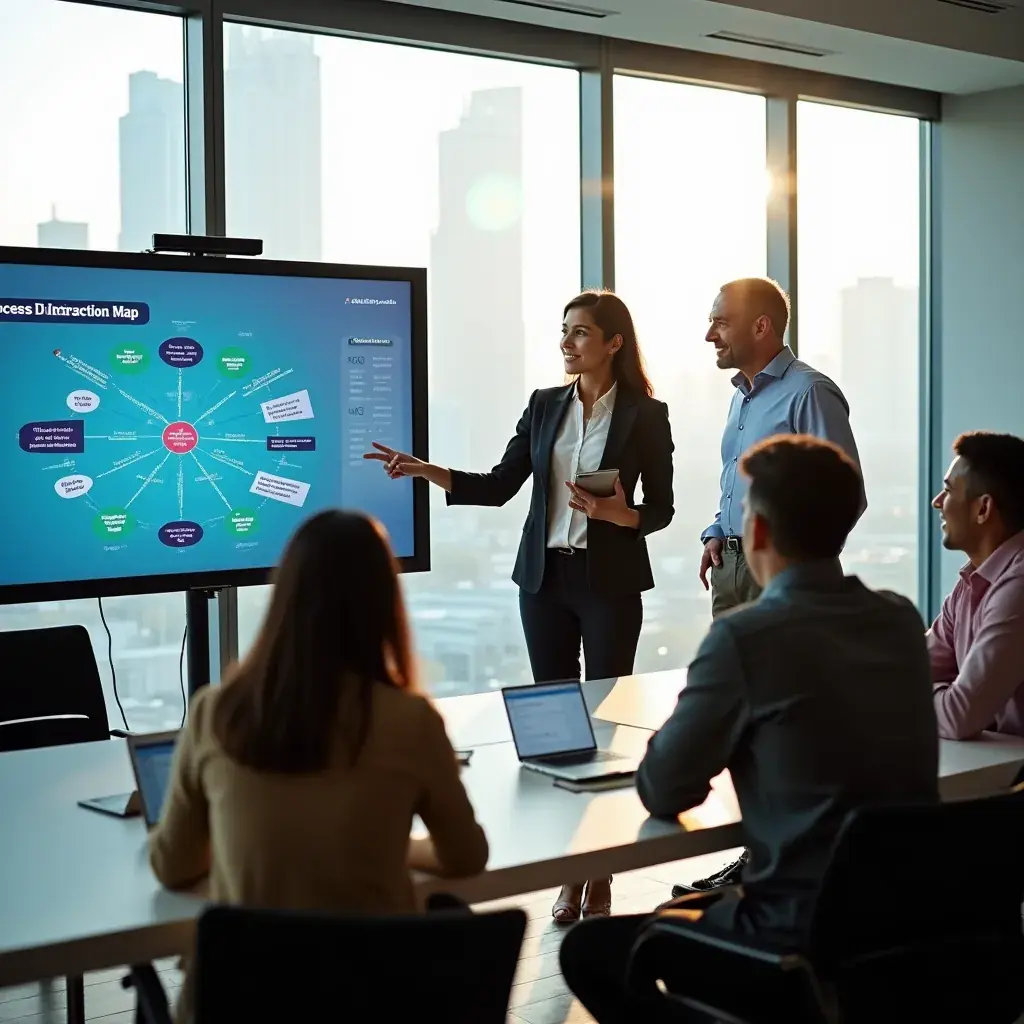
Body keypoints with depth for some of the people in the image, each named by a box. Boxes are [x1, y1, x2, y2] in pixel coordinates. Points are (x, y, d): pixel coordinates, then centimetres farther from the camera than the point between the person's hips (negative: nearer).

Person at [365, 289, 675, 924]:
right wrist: (425, 471, -6)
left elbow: (661, 509, 0)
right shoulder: (545, 405, 8)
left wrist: (618, 514, -20)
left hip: (612, 582, -4)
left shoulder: (645, 415, -3)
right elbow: (499, 487, 5)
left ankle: (602, 878, 6)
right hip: (545, 577, 4)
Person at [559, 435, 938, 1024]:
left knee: (588, 949, 12)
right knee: (696, 906, 32)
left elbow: (662, 793, -7)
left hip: (805, 938, -7)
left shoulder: (747, 636, -17)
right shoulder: (903, 620, 3)